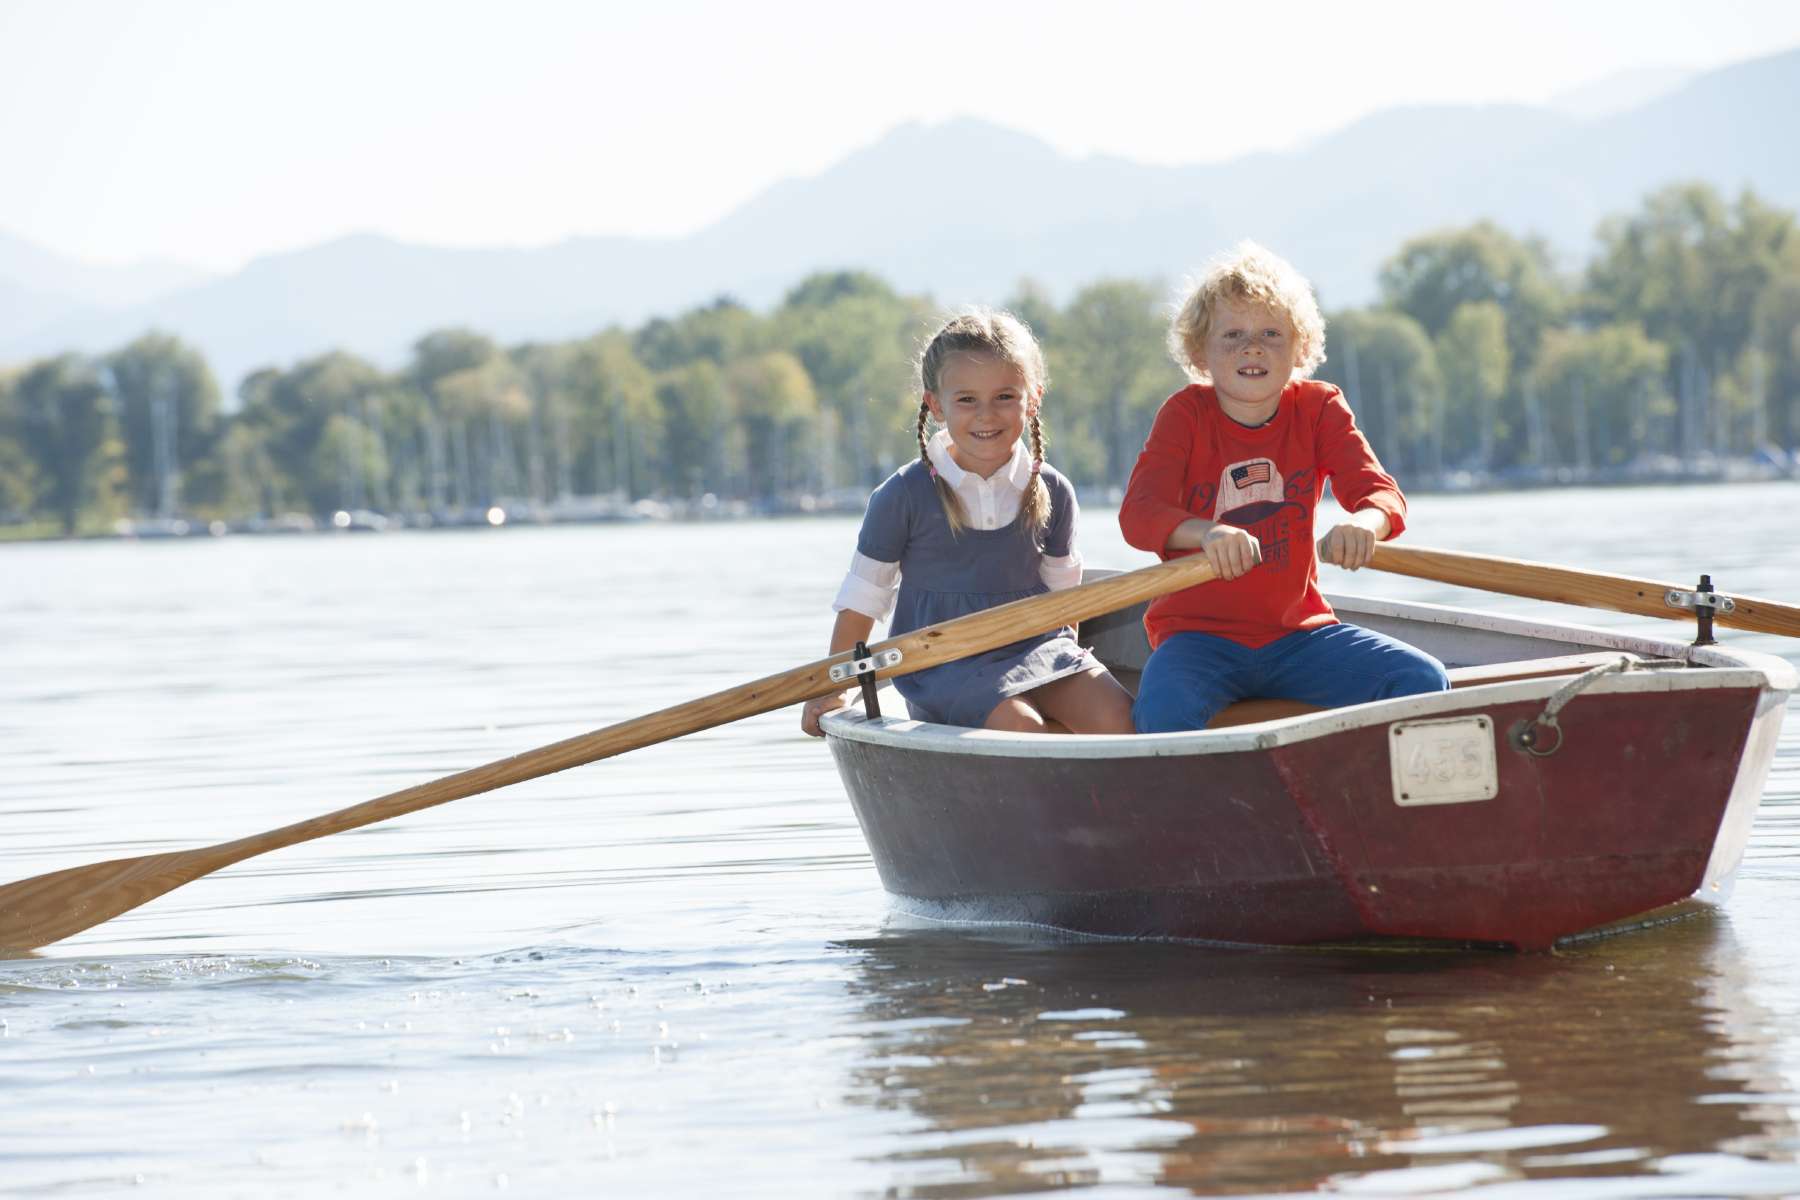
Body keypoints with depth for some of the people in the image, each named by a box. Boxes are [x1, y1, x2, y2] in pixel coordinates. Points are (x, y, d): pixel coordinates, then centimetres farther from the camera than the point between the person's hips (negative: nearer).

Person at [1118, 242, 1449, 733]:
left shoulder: (1319, 409, 4)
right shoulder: (1186, 414, -2)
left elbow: (1382, 493, -10)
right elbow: (1138, 513, -16)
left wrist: (1363, 524, -36)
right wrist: (1207, 533, -39)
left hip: (1298, 632, 3)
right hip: (1199, 632, -2)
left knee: (1423, 679, -19)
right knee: (1163, 710, -35)